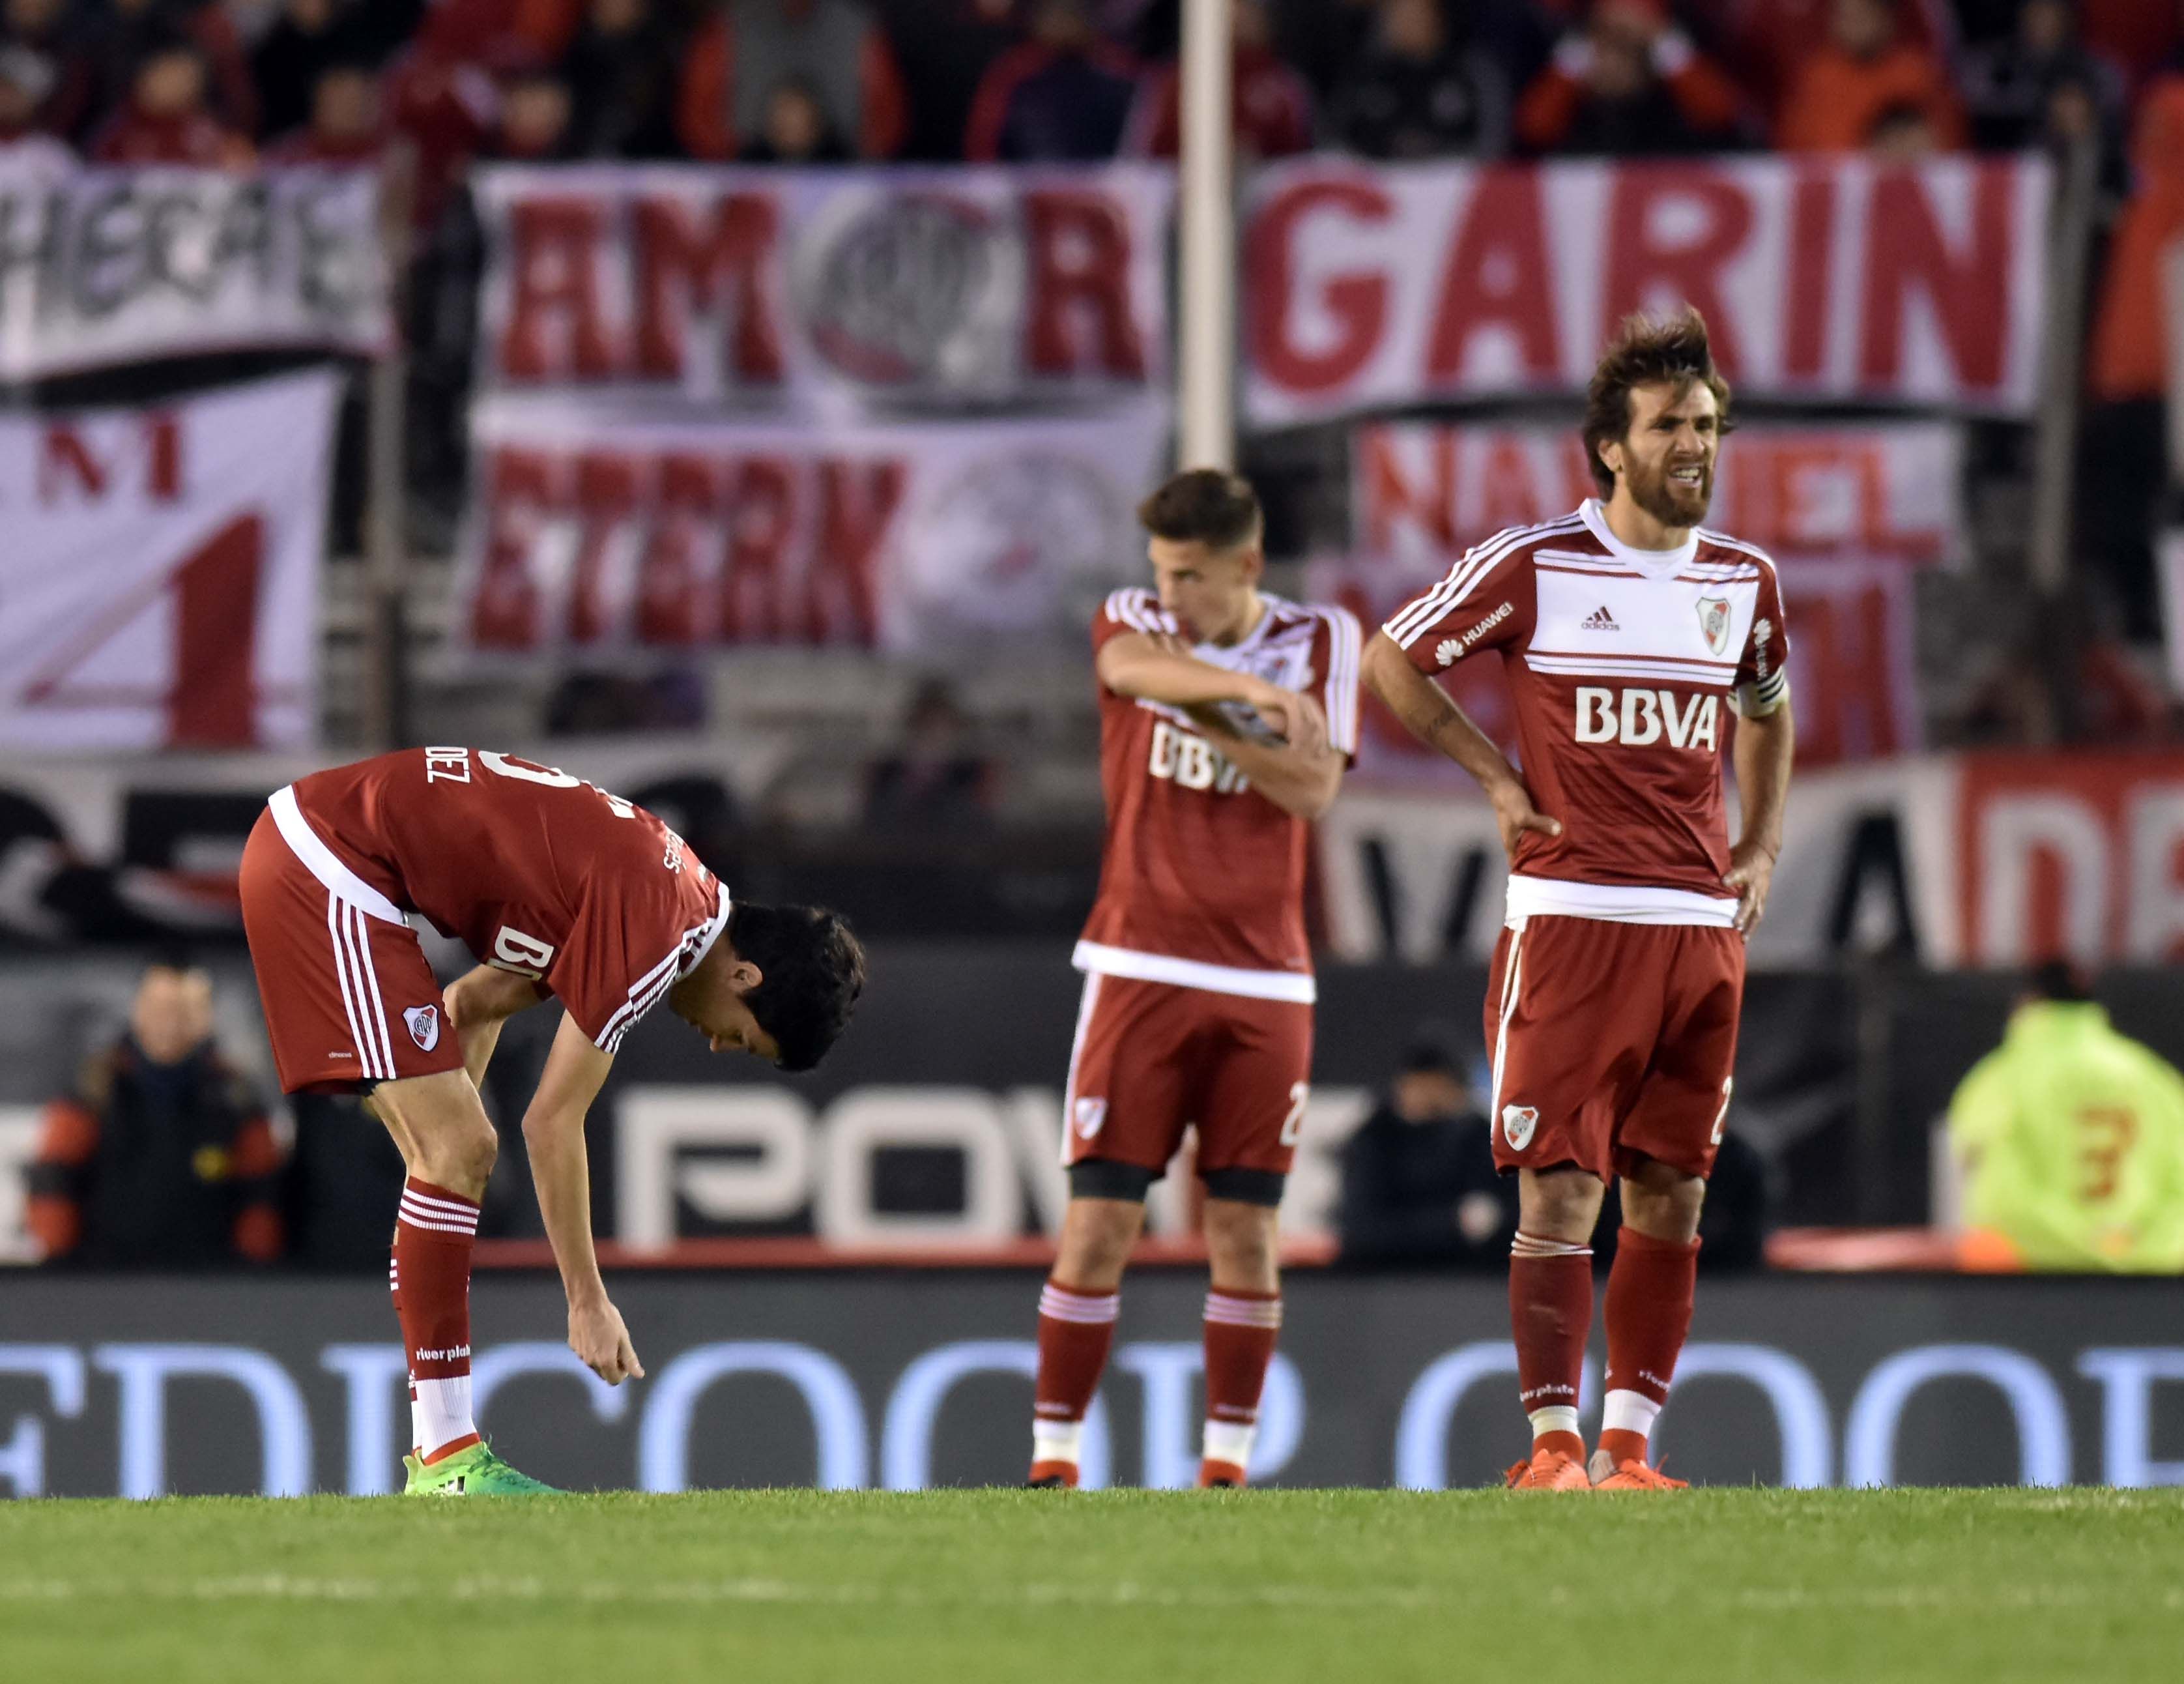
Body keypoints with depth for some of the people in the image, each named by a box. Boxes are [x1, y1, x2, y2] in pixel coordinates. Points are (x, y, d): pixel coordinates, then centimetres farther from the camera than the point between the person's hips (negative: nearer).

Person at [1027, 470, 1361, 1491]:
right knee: (1099, 1223, -6)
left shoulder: (1321, 640, 5)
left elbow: (1314, 789, -8)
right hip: (1141, 969, -1)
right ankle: (1054, 1456, 0)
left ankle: (1229, 1461, 8)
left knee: (1244, 1230, 1)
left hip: (1265, 981, 1)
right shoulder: (1131, 624, 3)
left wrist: (1205, 720, -17)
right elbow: (1139, 668, -23)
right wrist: (1254, 690, -37)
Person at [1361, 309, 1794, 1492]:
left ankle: (1627, 1443, 9)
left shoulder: (1744, 581, 10)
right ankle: (1552, 1446, -4)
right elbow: (1391, 661, 9)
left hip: (1703, 926, 4)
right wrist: (1498, 777, 3)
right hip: (1570, 915, -4)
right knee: (1560, 1191, -8)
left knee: (1670, 1198, 3)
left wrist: (1763, 846, 16)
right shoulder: (1532, 564, -3)